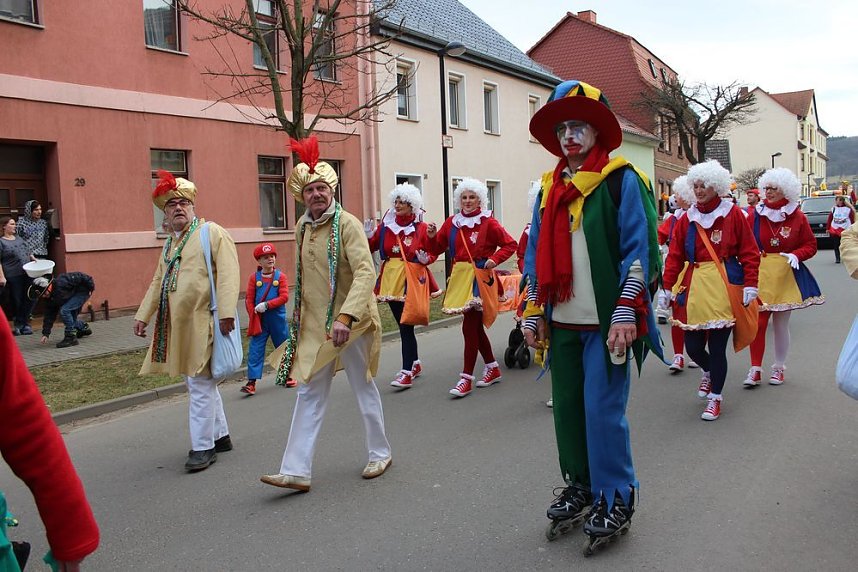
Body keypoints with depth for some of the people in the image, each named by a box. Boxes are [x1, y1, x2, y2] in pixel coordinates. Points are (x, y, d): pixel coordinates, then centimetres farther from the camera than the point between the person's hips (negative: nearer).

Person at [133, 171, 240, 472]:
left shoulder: (212, 232, -5)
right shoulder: (170, 242, 19)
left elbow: (228, 273, -15)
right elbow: (158, 282, 26)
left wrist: (226, 311, -24)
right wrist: (143, 315, 23)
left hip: (202, 322, -8)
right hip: (177, 326, 8)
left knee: (201, 384, -6)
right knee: (201, 383, 15)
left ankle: (202, 446, 3)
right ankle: (219, 435, 27)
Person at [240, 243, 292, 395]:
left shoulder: (280, 276, -1)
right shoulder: (254, 277, 1)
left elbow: (284, 297, -11)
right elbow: (249, 299, 1)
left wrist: (266, 305, -19)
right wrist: (254, 318, -8)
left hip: (277, 318, 0)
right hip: (259, 320, 0)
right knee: (255, 350, -5)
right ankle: (252, 382, -4)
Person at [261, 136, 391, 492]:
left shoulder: (347, 223, -13)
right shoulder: (303, 228, 8)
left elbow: (366, 272, -24)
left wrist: (345, 316, -33)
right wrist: (298, 314, 16)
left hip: (350, 323, -6)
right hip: (314, 324, 6)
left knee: (364, 388, 9)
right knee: (309, 394, 6)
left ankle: (380, 454, 28)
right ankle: (296, 470, 9)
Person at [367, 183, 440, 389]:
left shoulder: (421, 227, -3)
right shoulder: (386, 224, 7)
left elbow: (433, 252, 4)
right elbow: (371, 247, 7)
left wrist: (426, 259, -17)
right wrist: (367, 236, -12)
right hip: (390, 279, 5)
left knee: (406, 326, -8)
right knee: (403, 325, 14)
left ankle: (407, 372, -5)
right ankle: (415, 363, 30)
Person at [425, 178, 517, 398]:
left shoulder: (488, 223, -4)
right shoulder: (451, 223, 9)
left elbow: (510, 244, -1)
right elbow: (436, 249, 10)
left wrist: (495, 259, -14)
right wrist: (432, 236, -9)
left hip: (478, 279, -6)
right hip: (459, 278, 6)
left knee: (469, 327, -9)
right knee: (475, 326, 14)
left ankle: (466, 378, -3)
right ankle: (493, 368, 30)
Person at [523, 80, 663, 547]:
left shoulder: (621, 180, -3)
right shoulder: (550, 188, 13)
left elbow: (638, 250, -8)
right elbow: (537, 254, 15)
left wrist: (626, 314, -15)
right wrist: (533, 313, 10)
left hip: (606, 320, -5)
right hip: (562, 320, 6)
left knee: (603, 410, -3)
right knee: (566, 406, 11)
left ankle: (615, 499, 14)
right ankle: (580, 486, 28)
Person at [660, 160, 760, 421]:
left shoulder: (733, 214, -1)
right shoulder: (687, 219, 7)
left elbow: (749, 253, -2)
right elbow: (675, 256, 5)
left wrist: (750, 285, -8)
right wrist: (668, 287, 0)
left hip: (724, 288, -3)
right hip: (693, 288, 3)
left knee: (717, 347, 0)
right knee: (693, 346, 5)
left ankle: (715, 398, 19)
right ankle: (709, 372, 40)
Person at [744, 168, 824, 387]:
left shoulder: (797, 217, 0)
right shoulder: (756, 215, 1)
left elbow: (810, 245, 5)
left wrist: (796, 255, -14)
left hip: (786, 276, 0)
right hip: (759, 275, 0)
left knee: (781, 324, 7)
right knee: (757, 322, -4)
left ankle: (779, 368, 23)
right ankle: (755, 370, 4)